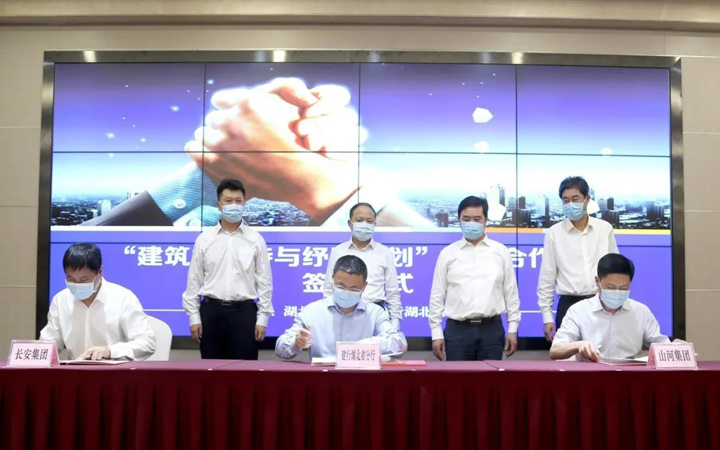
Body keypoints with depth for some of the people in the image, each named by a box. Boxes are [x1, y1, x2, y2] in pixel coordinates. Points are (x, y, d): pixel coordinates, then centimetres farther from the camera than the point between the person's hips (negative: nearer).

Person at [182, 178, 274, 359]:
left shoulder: (256, 239, 3)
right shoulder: (204, 239, 4)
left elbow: (264, 282, 3)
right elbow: (194, 280, 5)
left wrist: (262, 319, -2)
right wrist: (194, 317, 0)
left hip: (244, 311, -1)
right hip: (212, 311, 1)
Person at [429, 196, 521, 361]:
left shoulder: (501, 251, 6)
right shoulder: (447, 253, 4)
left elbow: (511, 292, 8)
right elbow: (437, 295, 4)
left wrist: (513, 329, 3)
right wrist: (436, 333, 0)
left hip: (492, 329, 1)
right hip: (457, 329, -1)